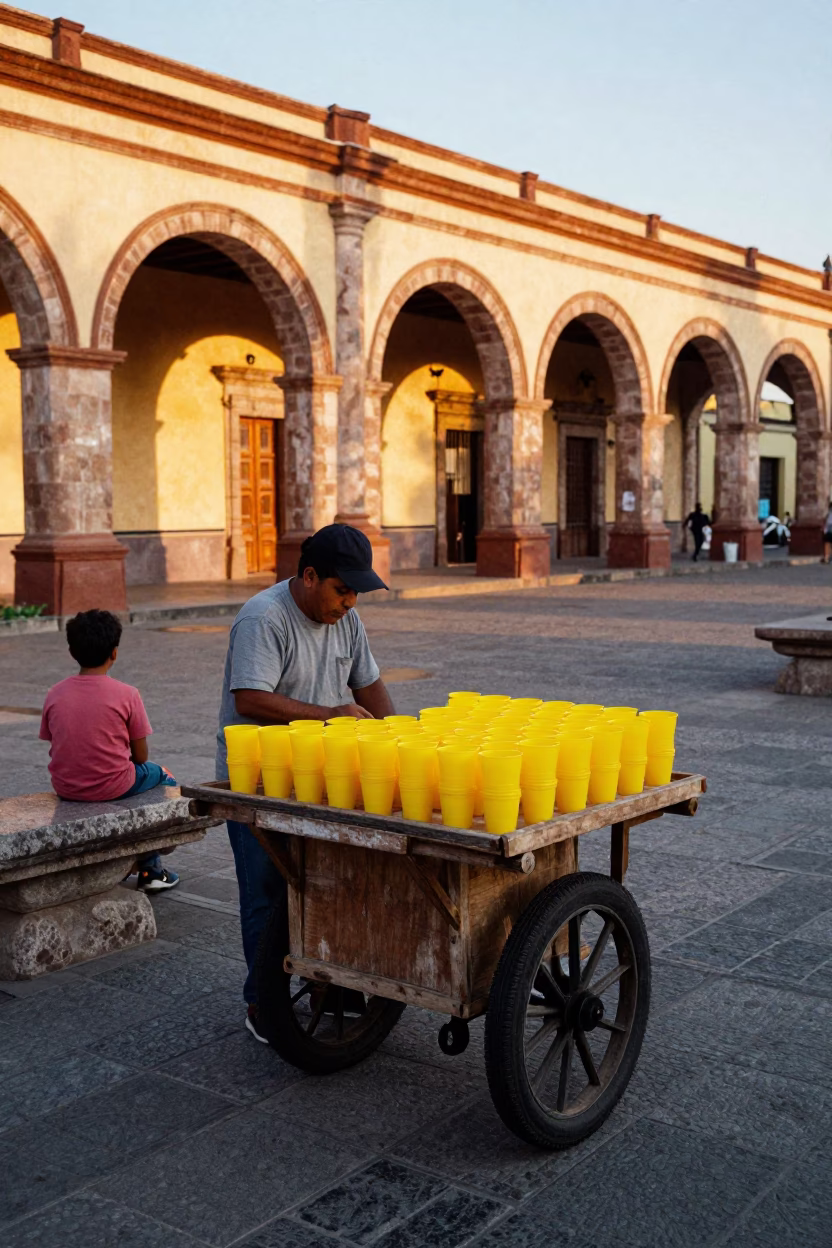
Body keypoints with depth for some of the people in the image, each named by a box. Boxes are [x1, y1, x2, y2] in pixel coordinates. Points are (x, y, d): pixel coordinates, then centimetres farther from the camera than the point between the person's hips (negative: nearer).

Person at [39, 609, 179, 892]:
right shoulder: (127, 694, -13)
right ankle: (150, 869, 29)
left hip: (65, 788, 5)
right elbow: (140, 756, -7)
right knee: (163, 778, 25)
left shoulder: (55, 694, -3)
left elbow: (54, 748, 4)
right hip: (112, 787, -5)